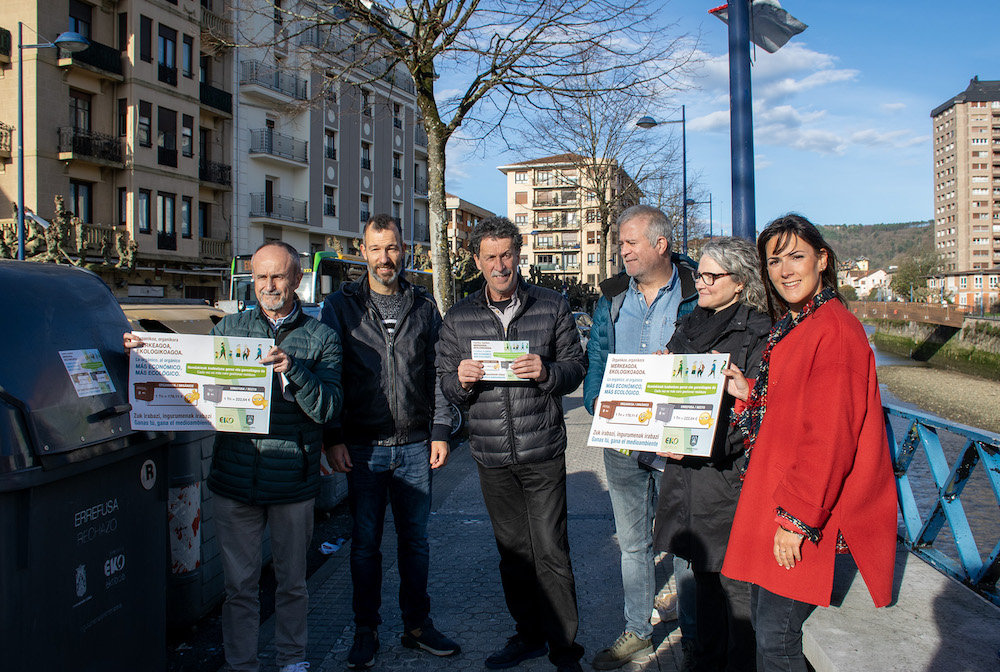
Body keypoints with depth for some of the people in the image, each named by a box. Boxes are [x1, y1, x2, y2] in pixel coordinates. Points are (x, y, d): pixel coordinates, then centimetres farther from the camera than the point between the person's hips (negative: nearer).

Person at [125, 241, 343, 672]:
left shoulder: (320, 338, 0)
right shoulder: (228, 329, 7)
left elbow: (328, 409, -9)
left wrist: (293, 370, -25)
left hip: (292, 481, -1)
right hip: (235, 478, 1)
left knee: (292, 581, 14)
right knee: (239, 583, 10)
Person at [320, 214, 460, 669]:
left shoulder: (423, 307, 7)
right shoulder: (341, 306, 2)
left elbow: (439, 374, 8)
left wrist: (440, 432, 3)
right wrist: (333, 438, -6)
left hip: (416, 446, 2)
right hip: (363, 447, -1)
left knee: (415, 538, 11)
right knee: (365, 542, 8)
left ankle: (417, 624, 26)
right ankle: (365, 631, 23)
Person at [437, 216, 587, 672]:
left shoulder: (552, 307, 3)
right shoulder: (459, 318, 8)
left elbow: (576, 367, 3)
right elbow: (446, 385, 10)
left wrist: (546, 371, -18)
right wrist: (461, 380, -13)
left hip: (543, 453, -2)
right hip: (491, 455, 3)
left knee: (551, 552, -1)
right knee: (511, 549, 14)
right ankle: (528, 635, 31)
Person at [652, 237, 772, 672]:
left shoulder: (759, 331, -8)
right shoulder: (690, 325, 14)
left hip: (730, 471, -6)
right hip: (686, 468, 7)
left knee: (734, 578, 1)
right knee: (702, 569, 16)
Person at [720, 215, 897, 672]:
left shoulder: (835, 330, -17)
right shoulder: (790, 327, 13)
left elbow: (830, 437, -21)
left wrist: (798, 517, -19)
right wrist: (748, 394, 4)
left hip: (805, 512, -9)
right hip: (774, 495, 9)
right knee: (762, 617, 17)